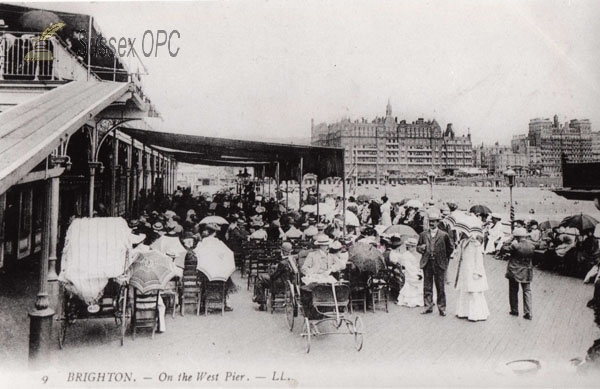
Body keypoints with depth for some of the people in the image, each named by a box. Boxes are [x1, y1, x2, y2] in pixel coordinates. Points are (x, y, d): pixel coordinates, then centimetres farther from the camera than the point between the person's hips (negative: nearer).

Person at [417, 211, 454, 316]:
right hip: (427, 264, 2)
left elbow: (450, 248, 11)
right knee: (427, 286, 5)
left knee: (440, 287, 2)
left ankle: (442, 308, 11)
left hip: (439, 264, -2)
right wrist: (421, 248, -8)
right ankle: (428, 306, 14)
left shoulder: (444, 235, 2)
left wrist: (444, 258, 7)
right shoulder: (423, 234, 8)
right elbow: (418, 247, 13)